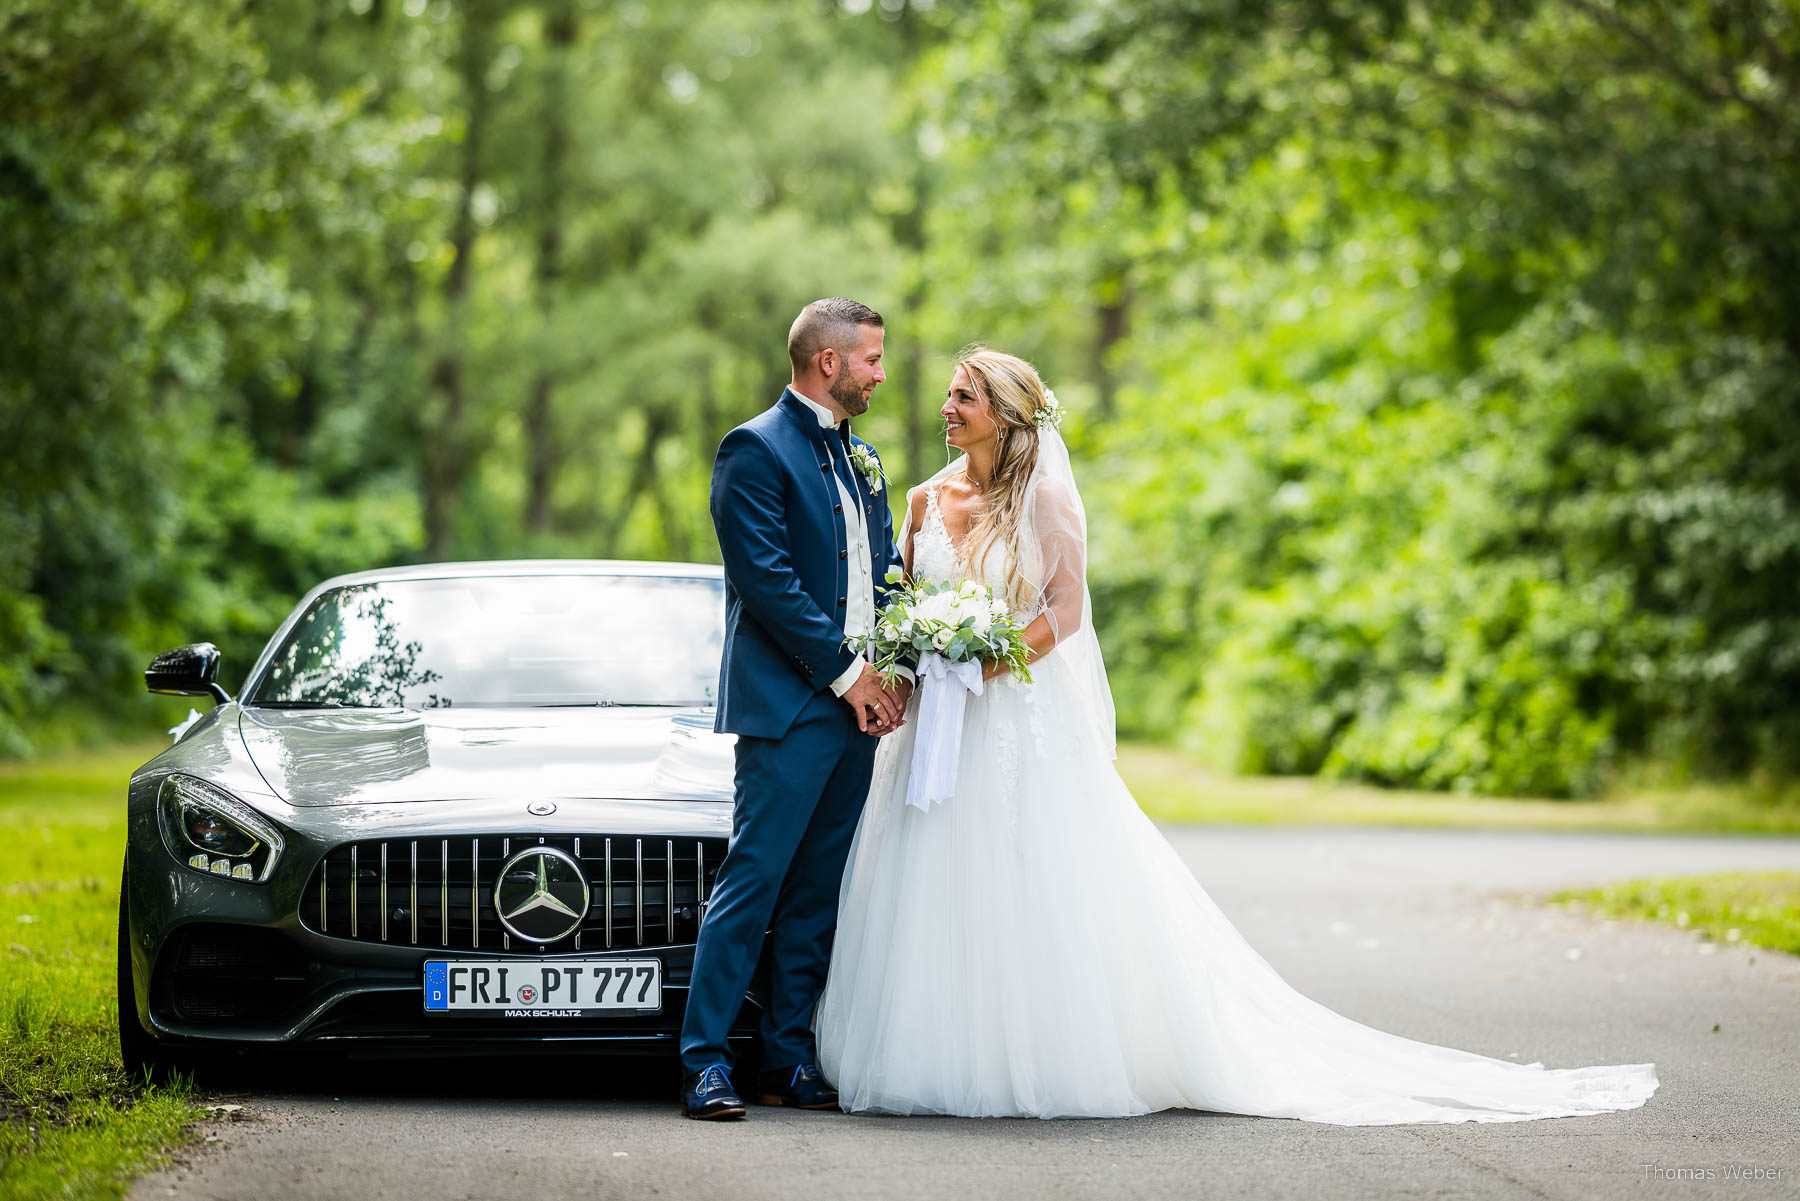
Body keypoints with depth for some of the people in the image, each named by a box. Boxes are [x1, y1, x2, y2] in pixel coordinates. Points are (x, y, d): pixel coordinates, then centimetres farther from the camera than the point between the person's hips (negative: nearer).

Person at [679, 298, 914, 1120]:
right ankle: (705, 1062, -8)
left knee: (817, 895, 8)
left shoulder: (861, 456, 19)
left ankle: (789, 1062, 12)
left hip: (856, 707, 8)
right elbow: (768, 579, -15)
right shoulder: (755, 449, -7)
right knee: (753, 882, -9)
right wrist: (846, 673, -14)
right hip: (786, 706, -8)